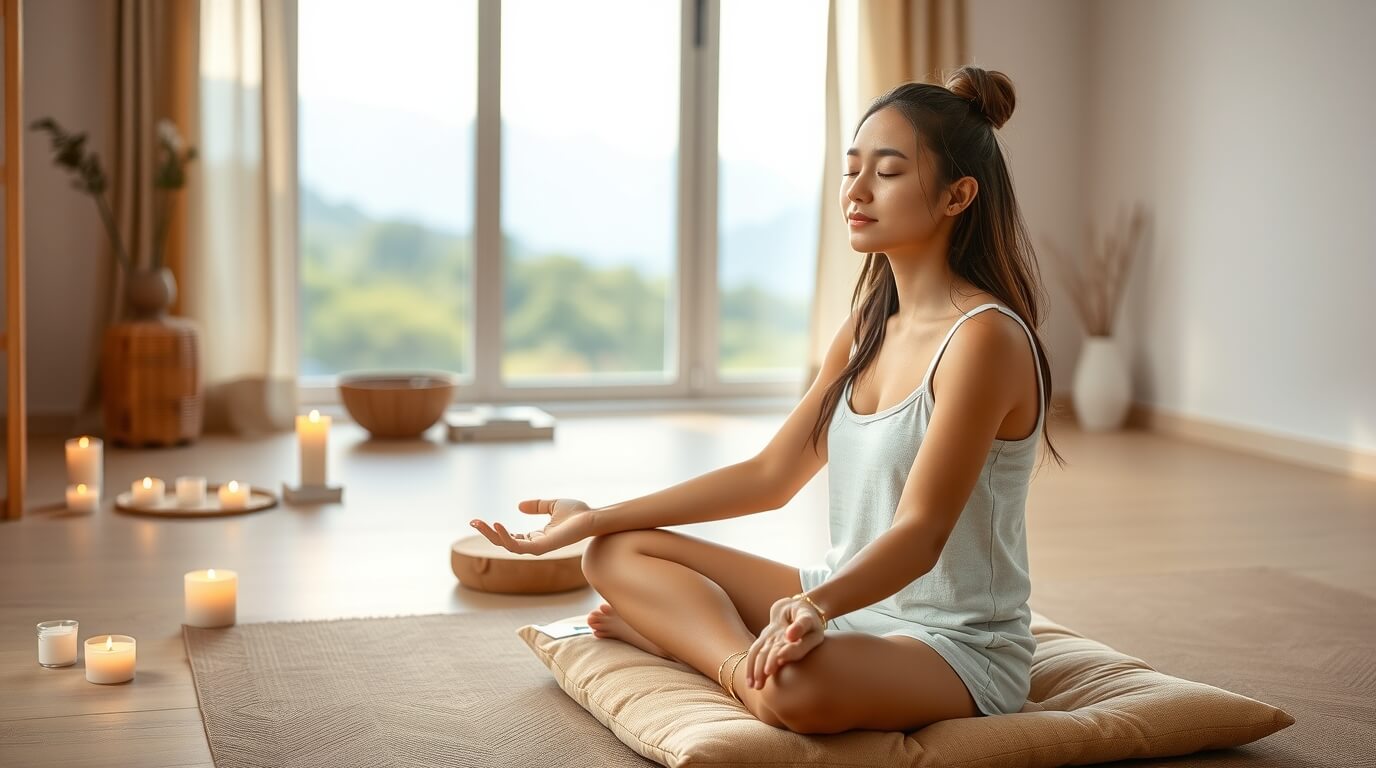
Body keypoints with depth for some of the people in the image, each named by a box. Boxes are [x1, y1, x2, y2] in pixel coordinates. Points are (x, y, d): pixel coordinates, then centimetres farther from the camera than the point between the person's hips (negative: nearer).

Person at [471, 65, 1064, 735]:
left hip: (958, 645, -8)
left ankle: (668, 630, -13)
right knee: (616, 553, 2)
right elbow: (770, 475, 11)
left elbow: (920, 534, -25)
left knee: (800, 685, -41)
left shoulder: (984, 336, -18)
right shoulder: (867, 329, 10)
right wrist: (596, 518, 8)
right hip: (846, 599, 8)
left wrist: (815, 605, -43)